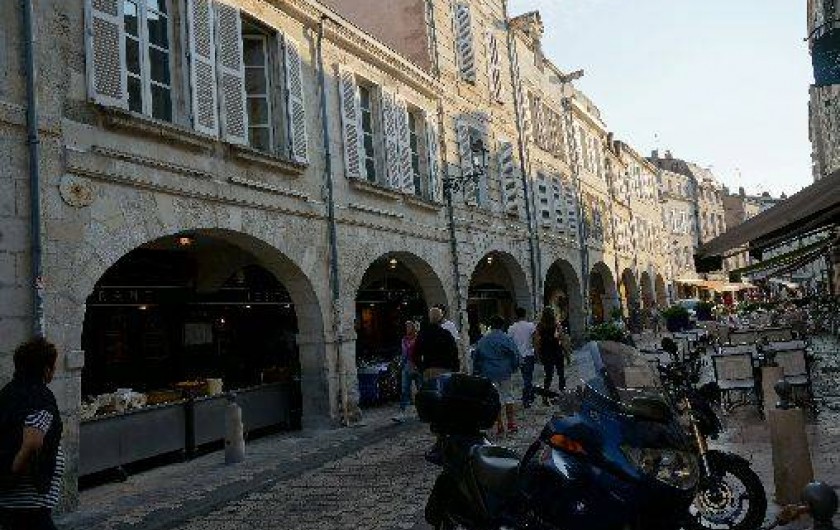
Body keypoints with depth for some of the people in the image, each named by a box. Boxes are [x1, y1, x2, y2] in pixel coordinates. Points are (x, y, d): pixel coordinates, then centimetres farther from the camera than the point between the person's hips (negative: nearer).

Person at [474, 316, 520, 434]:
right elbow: (515, 354, -8)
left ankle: (499, 426, 8)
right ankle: (511, 423, 10)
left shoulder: (483, 340, 5)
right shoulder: (507, 339, -4)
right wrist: (513, 368, 8)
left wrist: (476, 373, 17)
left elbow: (476, 357, 9)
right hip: (504, 373, -2)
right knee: (507, 396, 12)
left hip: (488, 374, 2)